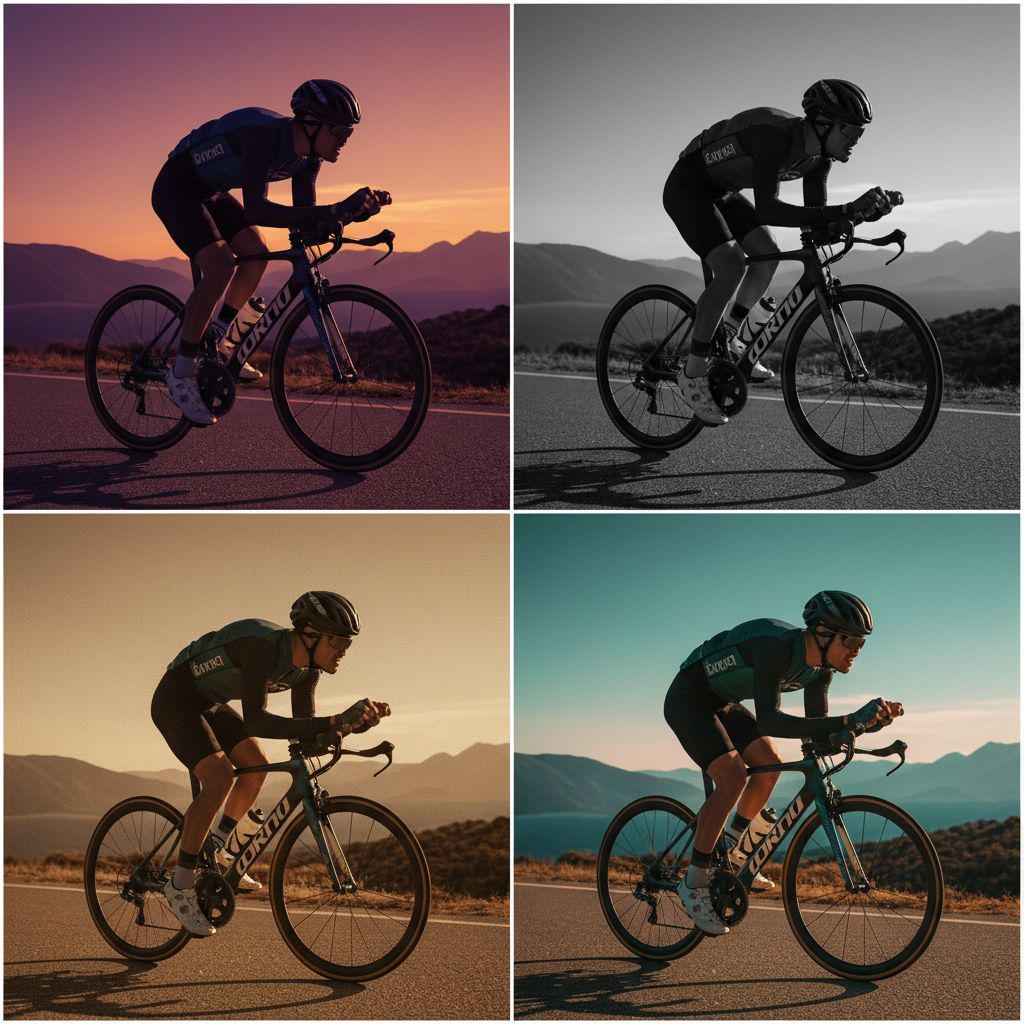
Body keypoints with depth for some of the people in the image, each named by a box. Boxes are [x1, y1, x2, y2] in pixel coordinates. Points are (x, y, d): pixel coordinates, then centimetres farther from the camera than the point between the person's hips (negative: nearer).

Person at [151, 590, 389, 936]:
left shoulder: (307, 666, -8)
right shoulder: (263, 646, -34)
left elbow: (306, 733, -6)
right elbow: (254, 722, -43)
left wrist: (359, 723, -23)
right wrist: (336, 721, -49)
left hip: (208, 703, 9)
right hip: (175, 699, -9)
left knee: (256, 766, 2)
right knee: (220, 778, -22)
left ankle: (216, 850, 19)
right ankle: (181, 884, -12)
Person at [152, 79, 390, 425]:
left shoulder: (308, 156, -7)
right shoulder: (264, 134, -34)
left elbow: (306, 221, -4)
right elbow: (255, 211, -44)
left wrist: (356, 212, -21)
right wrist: (336, 211, -48)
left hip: (210, 192, 9)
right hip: (175, 188, -9)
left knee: (257, 254, 0)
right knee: (220, 265, -22)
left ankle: (215, 341, 14)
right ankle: (181, 373, -14)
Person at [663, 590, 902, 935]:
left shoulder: (820, 665, -8)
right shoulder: (776, 647, -35)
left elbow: (816, 729, -5)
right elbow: (767, 721, -43)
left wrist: (869, 721, -21)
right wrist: (849, 721, -49)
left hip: (722, 703, 9)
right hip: (688, 698, -9)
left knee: (769, 764, 1)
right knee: (732, 778, -21)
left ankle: (733, 855, 18)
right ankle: (694, 884, -12)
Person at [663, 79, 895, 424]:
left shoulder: (818, 157, -8)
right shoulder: (775, 134, -34)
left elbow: (816, 220, -3)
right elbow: (766, 211, -44)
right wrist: (846, 212, -48)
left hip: (722, 192, 9)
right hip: (687, 186, -9)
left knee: (768, 254, -2)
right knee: (732, 267, -21)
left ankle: (732, 342, 15)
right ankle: (693, 373, -13)